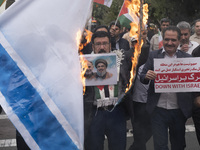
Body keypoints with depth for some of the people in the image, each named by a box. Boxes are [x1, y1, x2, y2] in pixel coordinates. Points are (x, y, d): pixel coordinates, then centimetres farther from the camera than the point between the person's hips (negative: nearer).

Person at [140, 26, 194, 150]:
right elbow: (142, 78, 1)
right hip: (158, 110, -1)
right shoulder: (153, 55, 4)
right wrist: (147, 76, -21)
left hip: (179, 110, 1)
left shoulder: (187, 58, 4)